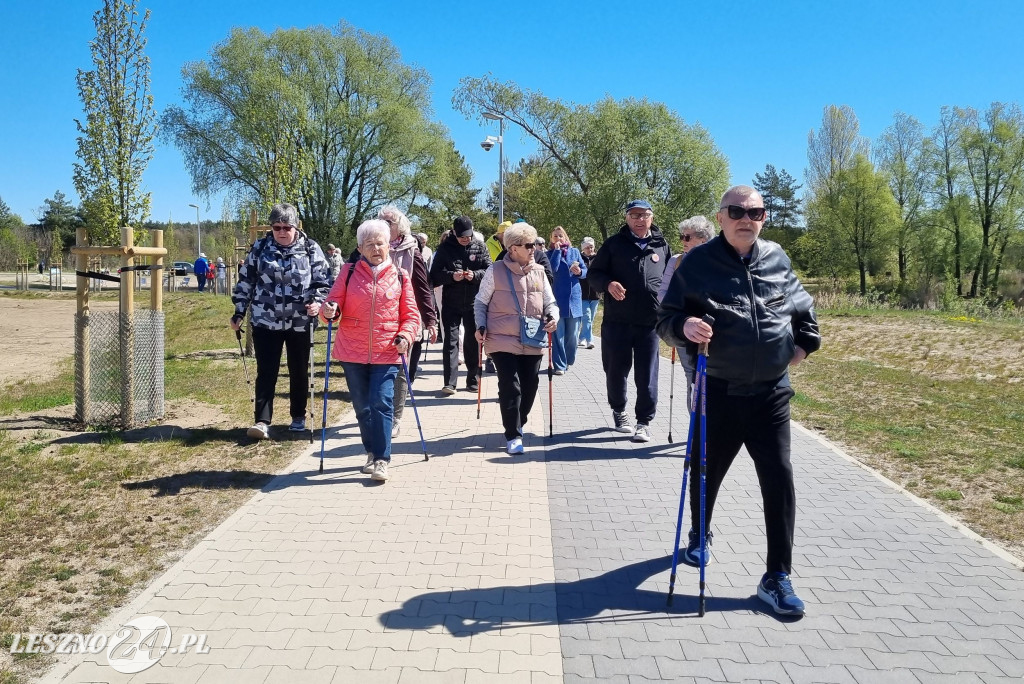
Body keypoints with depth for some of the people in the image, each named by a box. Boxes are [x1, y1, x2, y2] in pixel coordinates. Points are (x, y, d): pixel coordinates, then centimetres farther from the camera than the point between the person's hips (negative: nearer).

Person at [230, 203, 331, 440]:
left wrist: (317, 301, -19)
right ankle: (262, 421, -2)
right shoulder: (260, 248, 2)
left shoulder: (311, 249, -2)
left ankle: (298, 416, 26)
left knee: (299, 372, 11)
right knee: (266, 372, -3)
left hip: (300, 322, 0)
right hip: (266, 321, 0)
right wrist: (239, 312, 6)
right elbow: (245, 281, 8)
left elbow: (322, 281, 0)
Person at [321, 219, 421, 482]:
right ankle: (372, 453, 27)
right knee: (362, 407, 10)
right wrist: (329, 310, -20)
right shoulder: (349, 272, 4)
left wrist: (405, 336, -11)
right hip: (352, 352, 2)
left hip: (387, 353, -1)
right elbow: (334, 303, 3)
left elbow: (411, 315, 6)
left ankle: (381, 460, -2)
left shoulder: (400, 276, 3)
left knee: (382, 404, -9)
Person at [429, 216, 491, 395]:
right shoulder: (445, 248, -1)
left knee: (473, 340, 10)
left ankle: (472, 379, 20)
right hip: (451, 303, -1)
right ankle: (449, 382, -3)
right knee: (451, 340, -3)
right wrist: (451, 276, -21)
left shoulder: (480, 247, 2)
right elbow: (435, 275, -3)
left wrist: (475, 275, -19)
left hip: (474, 302, 1)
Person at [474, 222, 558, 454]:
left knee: (529, 387, 11)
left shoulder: (539, 272, 7)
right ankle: (513, 436, 4)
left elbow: (549, 302, 14)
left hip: (532, 343, 4)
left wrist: (553, 317, -6)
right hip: (503, 342, -4)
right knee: (510, 387, -7)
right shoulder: (495, 271, -4)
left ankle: (518, 424, 35)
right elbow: (481, 302, 5)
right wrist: (481, 326, -8)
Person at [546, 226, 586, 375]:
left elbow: (585, 270, 10)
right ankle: (559, 365, 2)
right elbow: (552, 269, -15)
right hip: (557, 299, -2)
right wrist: (557, 250, -11)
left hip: (574, 297, 3)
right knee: (558, 334, -3)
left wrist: (580, 272, -12)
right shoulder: (549, 254, 4)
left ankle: (568, 361, 23)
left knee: (573, 335, 7)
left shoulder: (574, 251, 11)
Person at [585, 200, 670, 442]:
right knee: (616, 370, 10)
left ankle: (644, 422, 13)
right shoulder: (614, 243, 4)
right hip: (617, 321, 0)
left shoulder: (662, 245, 9)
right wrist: (608, 283, -15)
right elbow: (593, 273, 6)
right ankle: (618, 411, 32)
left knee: (647, 376, 2)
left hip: (650, 322, 0)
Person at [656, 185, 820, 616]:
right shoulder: (697, 262, -7)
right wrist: (684, 327, -26)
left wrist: (805, 342, 13)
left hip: (771, 394, 2)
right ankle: (699, 535, 45)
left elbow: (803, 305, 22)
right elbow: (665, 319, -6)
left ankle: (777, 578, 7)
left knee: (779, 480, -3)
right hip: (718, 393, -2)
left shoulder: (777, 259, 3)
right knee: (707, 473, 16)